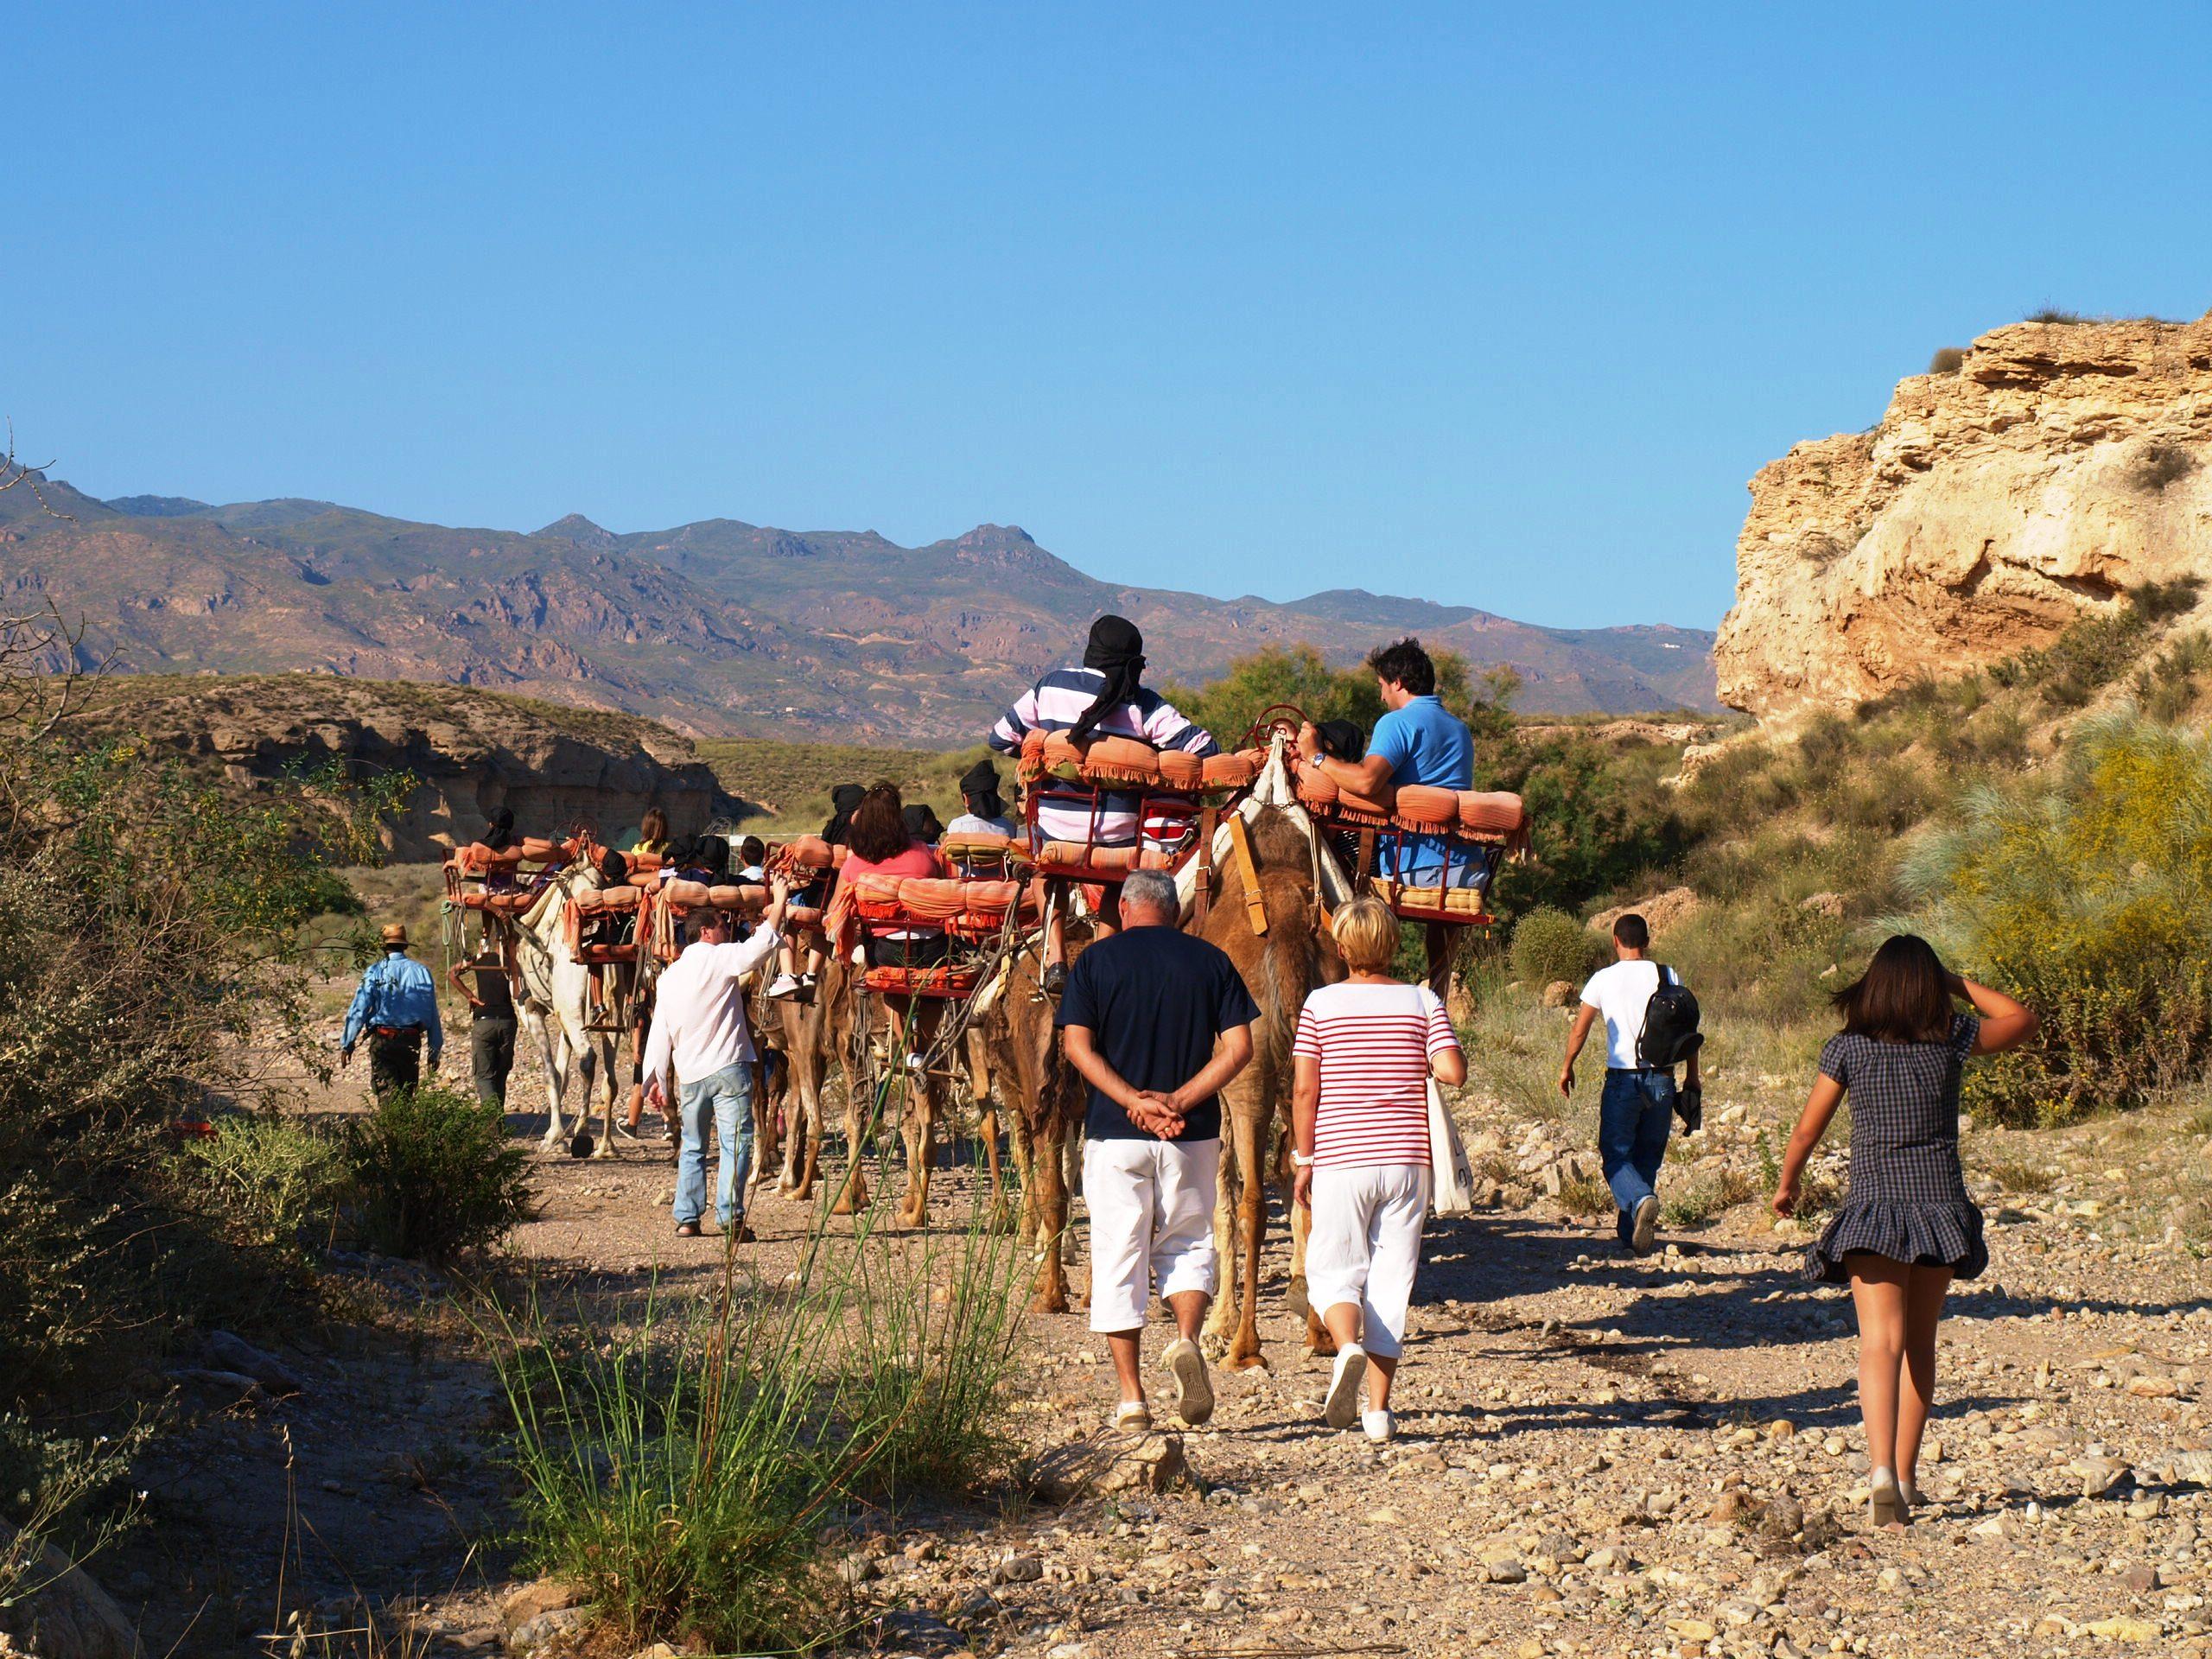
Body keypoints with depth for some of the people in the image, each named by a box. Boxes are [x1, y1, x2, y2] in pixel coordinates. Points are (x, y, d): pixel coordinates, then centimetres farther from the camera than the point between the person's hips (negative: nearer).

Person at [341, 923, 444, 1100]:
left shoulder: (375, 971, -3)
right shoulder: (422, 972, 6)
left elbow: (359, 1009, -6)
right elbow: (433, 1014, 8)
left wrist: (347, 1043, -1)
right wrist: (435, 1050, 14)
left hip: (382, 1039, -3)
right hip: (412, 1041, 3)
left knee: (386, 1092, -7)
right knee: (408, 1090, 14)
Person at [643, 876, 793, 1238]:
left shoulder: (669, 976, 13)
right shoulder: (720, 958, -5)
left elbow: (659, 1033, 14)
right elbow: (763, 943, -13)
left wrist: (655, 1079, 17)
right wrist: (780, 902, -2)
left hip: (689, 1074, 6)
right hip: (727, 1068, -6)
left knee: (692, 1147, 16)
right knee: (735, 1143, -5)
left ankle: (686, 1218, 13)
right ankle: (730, 1217, -13)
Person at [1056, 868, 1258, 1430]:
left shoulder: (1097, 960, 2)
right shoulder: (1211, 960, 5)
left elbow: (1078, 1046, -8)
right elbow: (1239, 1048, -4)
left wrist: (1134, 1101, -13)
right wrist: (1178, 1101, -9)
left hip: (1115, 1133, -1)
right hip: (1194, 1134, 1)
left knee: (1118, 1261, 6)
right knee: (1187, 1246, 16)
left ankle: (1132, 1400, 6)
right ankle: (1186, 1340, -11)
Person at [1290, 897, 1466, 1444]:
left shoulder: (1321, 1004, -2)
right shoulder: (1421, 1001, 1)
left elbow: (1304, 1089, -4)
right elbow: (1453, 1071, -9)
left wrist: (1303, 1159, 4)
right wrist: (1420, 1063, 12)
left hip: (1341, 1160, -1)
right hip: (1407, 1159, 1)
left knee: (1332, 1272, 10)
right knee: (1391, 1280, 7)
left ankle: (1347, 1345, -22)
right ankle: (1379, 1408, 6)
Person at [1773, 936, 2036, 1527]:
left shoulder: (1847, 1047, -1)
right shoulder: (1952, 1037, 0)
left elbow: (1807, 1130, 3)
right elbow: (2022, 1020, 16)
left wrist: (1787, 1183, 20)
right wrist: (1959, 984, 20)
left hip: (1872, 1207, -2)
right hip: (1941, 1206, 2)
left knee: (1880, 1343, -11)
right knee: (1919, 1344, 16)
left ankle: (1882, 1471, -31)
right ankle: (1905, 1478, 22)